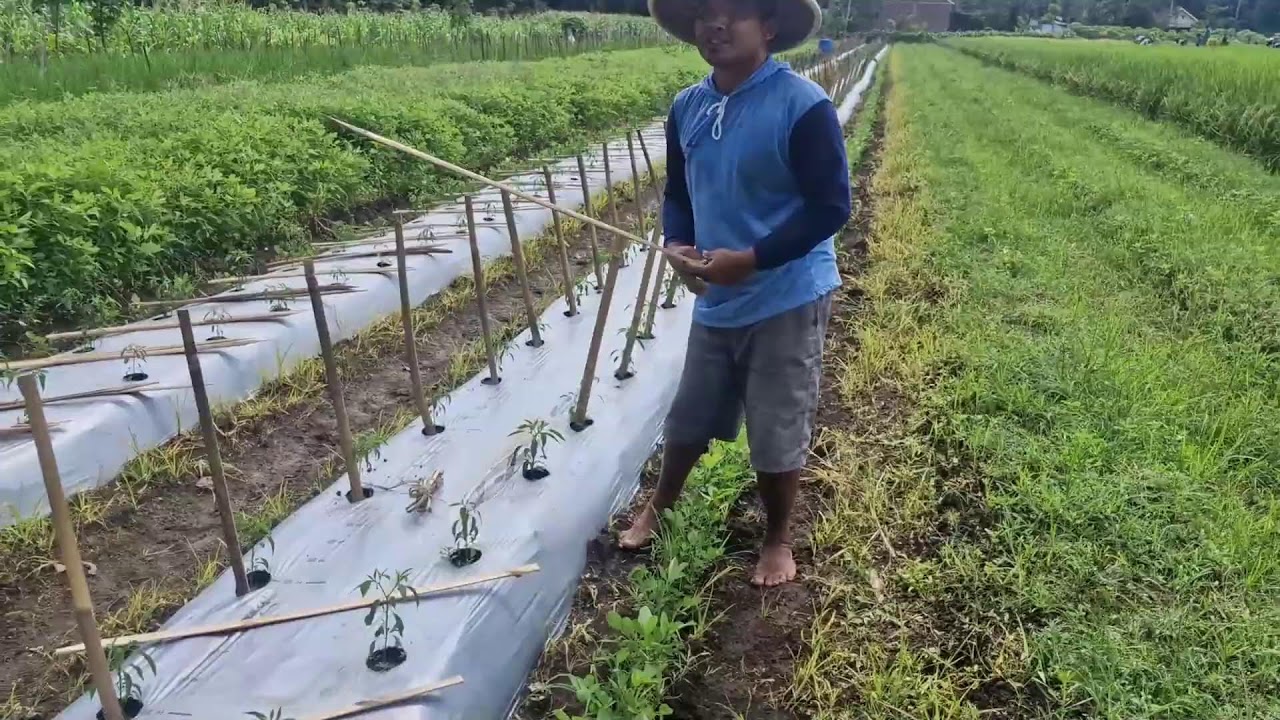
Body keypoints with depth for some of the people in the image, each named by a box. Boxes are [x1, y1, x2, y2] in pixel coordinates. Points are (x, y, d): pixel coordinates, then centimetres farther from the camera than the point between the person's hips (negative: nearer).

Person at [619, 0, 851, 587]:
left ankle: (778, 540, 31)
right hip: (715, 299, 6)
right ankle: (658, 507, 44)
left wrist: (750, 259, -22)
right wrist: (676, 244, -7)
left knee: (777, 435, 7)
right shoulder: (686, 109, 3)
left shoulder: (803, 105, -16)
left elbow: (830, 206, -16)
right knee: (689, 418, 20)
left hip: (787, 300, -5)